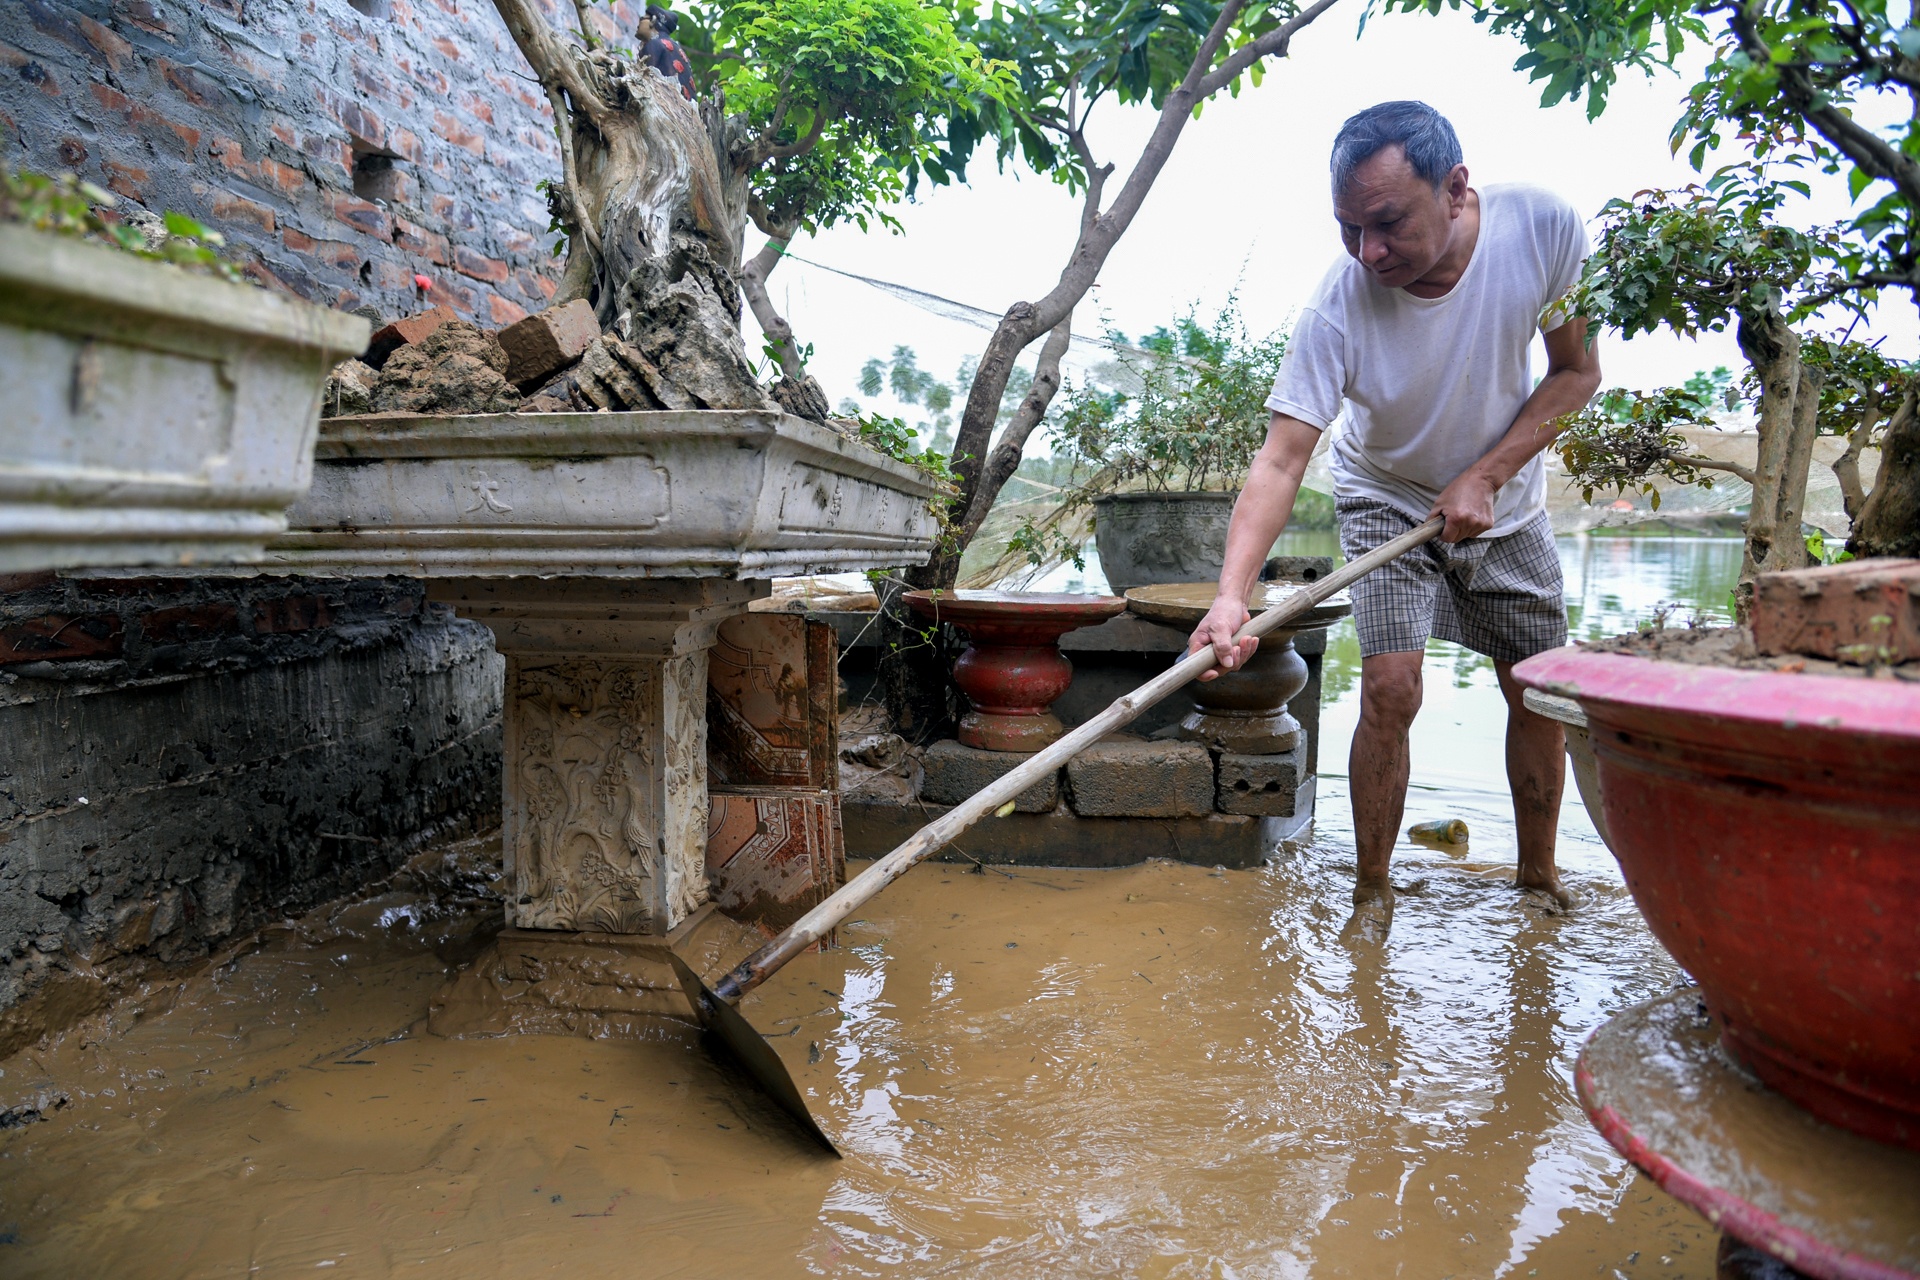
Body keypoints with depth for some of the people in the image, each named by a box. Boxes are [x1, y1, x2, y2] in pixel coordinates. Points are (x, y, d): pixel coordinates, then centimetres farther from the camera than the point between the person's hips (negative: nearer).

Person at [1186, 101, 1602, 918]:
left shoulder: (1543, 227, -24)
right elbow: (1280, 460, -35)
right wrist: (1232, 593, -49)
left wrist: (1485, 476, -22)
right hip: (1386, 497, -3)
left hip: (1505, 500, 3)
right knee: (1390, 688, -17)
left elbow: (1577, 371, -11)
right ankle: (1371, 891, 1)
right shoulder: (1338, 307, -31)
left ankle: (1538, 874, 26)